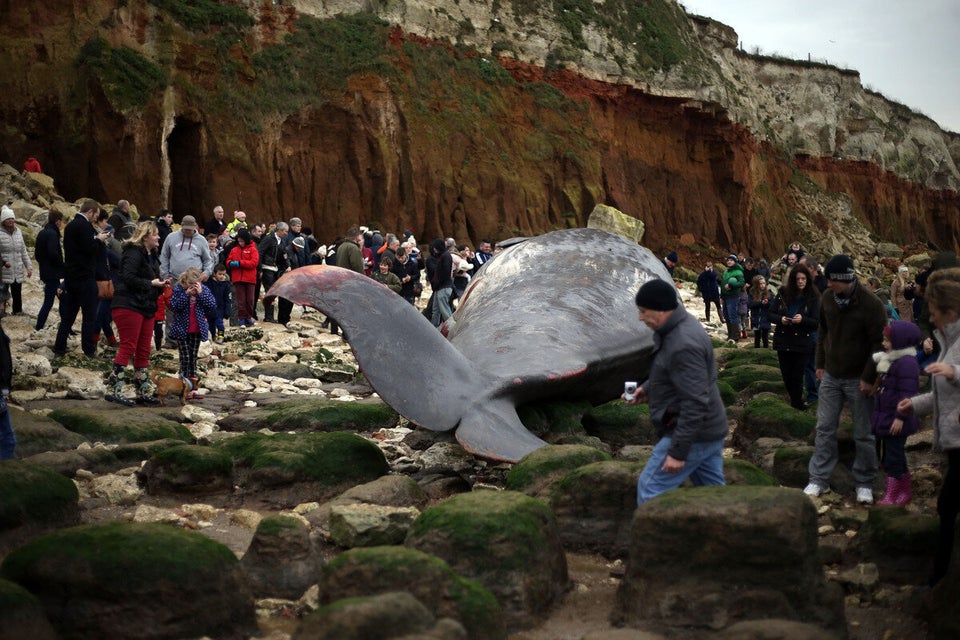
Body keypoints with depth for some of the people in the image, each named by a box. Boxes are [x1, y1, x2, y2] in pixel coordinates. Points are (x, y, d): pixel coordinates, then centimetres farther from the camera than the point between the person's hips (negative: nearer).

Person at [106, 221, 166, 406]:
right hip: (128, 306, -10)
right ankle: (114, 390, -11)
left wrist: (160, 284, 5)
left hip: (145, 308, 10)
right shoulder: (134, 253, -12)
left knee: (143, 351, 11)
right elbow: (128, 278, -23)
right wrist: (151, 283, -17)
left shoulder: (150, 256, 20)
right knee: (128, 347, -12)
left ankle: (144, 392, 16)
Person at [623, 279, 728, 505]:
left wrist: (678, 451, -25)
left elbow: (696, 403, -27)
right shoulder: (682, 325, 7)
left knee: (650, 489, -2)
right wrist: (647, 389, 9)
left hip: (693, 435, -10)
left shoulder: (683, 345, -26)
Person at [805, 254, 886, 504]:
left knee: (863, 434, 5)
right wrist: (820, 363, 11)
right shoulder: (828, 298, -2)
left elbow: (879, 343, -15)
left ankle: (864, 483, 18)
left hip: (858, 379, -4)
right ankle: (819, 479, 16)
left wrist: (869, 378, -16)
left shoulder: (870, 304, -18)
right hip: (831, 376, 5)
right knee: (825, 428, 7)